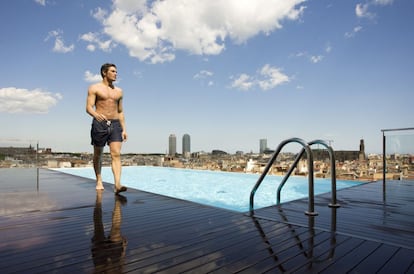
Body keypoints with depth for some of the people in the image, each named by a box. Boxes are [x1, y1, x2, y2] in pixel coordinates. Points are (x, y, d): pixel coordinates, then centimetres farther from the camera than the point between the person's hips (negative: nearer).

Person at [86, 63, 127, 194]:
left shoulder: (118, 91, 17)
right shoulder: (94, 88, 4)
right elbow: (89, 107, -6)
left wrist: (124, 129, 9)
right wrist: (96, 114, -29)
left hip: (115, 124, 3)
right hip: (99, 124, -2)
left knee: (116, 154, -12)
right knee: (98, 155, 9)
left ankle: (117, 185, -19)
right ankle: (99, 180, 27)